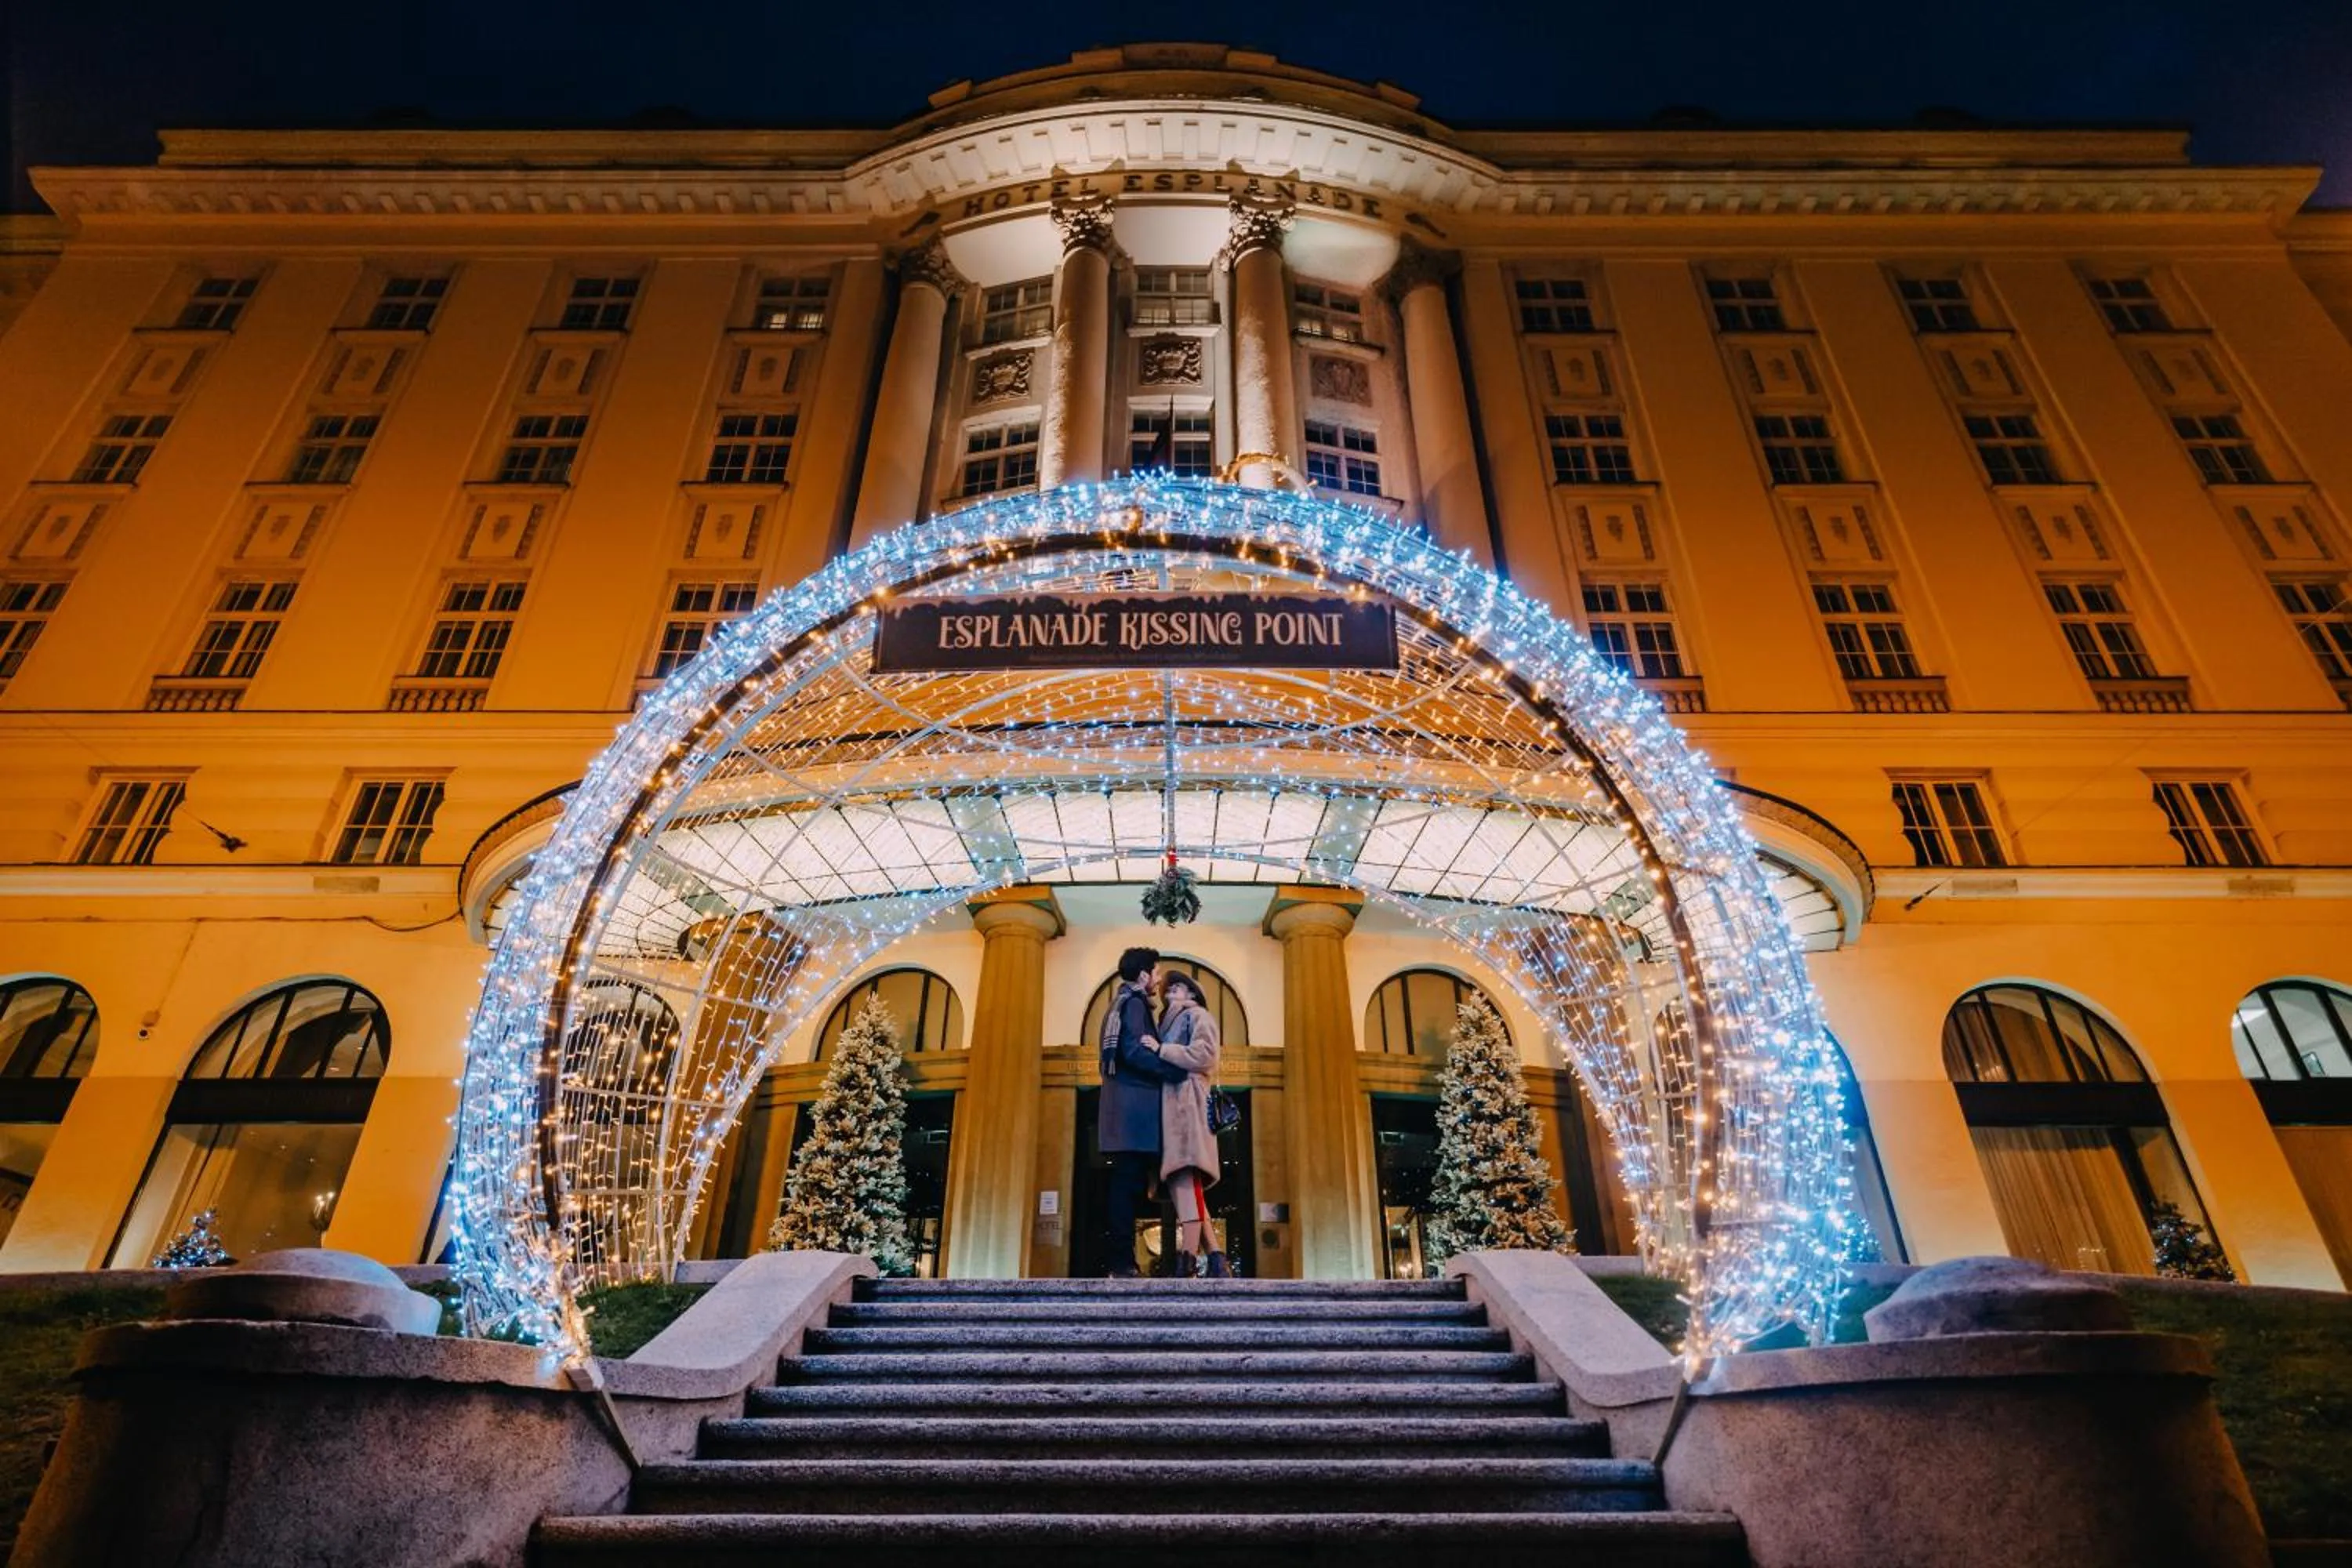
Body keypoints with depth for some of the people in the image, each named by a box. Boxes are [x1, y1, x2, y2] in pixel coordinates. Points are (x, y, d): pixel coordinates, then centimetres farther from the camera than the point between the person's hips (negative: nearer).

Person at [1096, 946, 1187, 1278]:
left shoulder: (1123, 1003, 24)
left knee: (1127, 1182, 9)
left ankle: (1120, 1260, 10)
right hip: (1134, 1105, -10)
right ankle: (1123, 1263, -9)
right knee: (1130, 1183, -10)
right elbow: (1135, 1052, -19)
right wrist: (1179, 1072, -17)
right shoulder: (1134, 1003, -7)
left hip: (1128, 1105, 10)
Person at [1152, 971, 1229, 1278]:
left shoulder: (1198, 1015, 8)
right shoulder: (1172, 1022, 33)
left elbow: (1202, 1055, -9)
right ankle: (1217, 1263, -1)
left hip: (1187, 1103, -9)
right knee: (1182, 1184, 1)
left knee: (1185, 1181, -19)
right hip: (1173, 1105, 9)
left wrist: (1161, 1049, -7)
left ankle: (1186, 1267, -27)